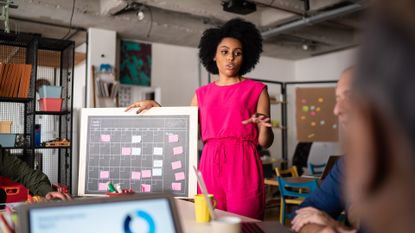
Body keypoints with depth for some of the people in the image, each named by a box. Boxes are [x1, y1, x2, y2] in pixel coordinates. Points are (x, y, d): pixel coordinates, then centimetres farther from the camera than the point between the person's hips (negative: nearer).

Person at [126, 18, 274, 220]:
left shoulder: (256, 90, 5)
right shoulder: (202, 94, 13)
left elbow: (265, 143, 4)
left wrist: (264, 126, -17)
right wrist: (155, 106, 10)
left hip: (243, 167, -2)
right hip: (210, 166, 3)